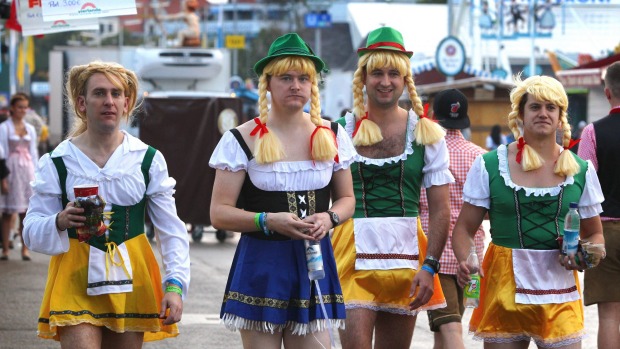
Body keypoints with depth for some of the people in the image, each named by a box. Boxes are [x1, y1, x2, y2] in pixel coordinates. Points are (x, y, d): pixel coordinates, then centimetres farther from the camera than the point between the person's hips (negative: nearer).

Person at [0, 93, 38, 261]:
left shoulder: (30, 129, 13)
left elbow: (33, 152, 15)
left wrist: (35, 174, 8)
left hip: (27, 171, 4)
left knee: (26, 211, 1)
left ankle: (25, 248, 3)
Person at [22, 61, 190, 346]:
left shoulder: (148, 160, 5)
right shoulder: (57, 162, 1)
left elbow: (171, 230, 5)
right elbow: (32, 231, -1)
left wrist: (175, 285, -7)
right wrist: (60, 222, -22)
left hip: (130, 280, 2)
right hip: (77, 279, -2)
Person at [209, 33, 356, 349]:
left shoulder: (331, 135, 9)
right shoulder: (242, 140, -2)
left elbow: (347, 199, 18)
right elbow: (219, 214, -4)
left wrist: (329, 218, -5)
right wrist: (270, 221, -19)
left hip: (315, 261, 3)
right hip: (261, 265, -3)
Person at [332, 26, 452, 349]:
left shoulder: (426, 134, 5)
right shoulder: (342, 131, 4)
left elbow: (440, 210, 3)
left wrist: (430, 267, -7)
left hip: (405, 255, 2)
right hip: (354, 256, -1)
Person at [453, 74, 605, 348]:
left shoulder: (581, 170, 7)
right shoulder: (489, 166, 2)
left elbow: (594, 235, 16)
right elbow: (464, 229, 4)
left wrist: (585, 256, -6)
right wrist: (465, 261, -16)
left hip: (559, 290, 1)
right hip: (504, 288, -1)